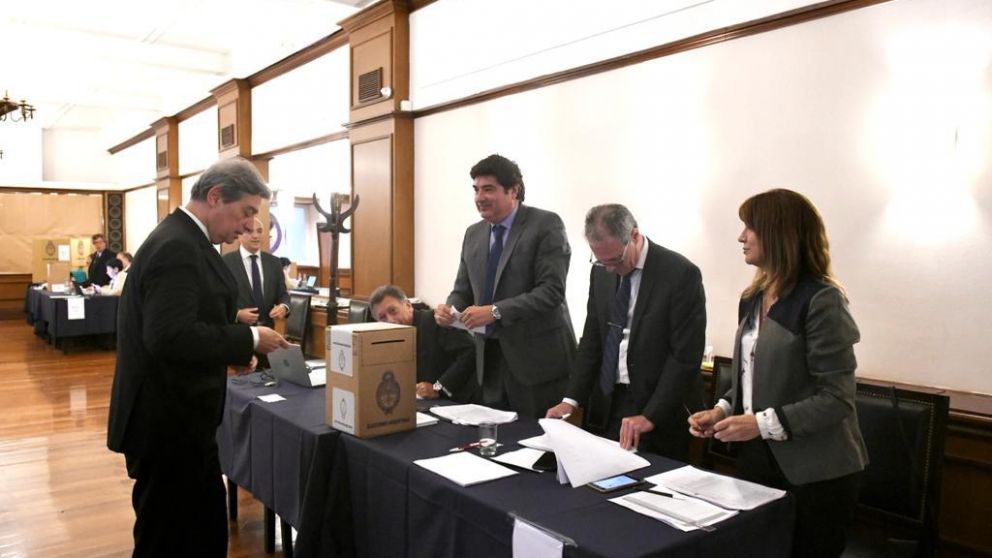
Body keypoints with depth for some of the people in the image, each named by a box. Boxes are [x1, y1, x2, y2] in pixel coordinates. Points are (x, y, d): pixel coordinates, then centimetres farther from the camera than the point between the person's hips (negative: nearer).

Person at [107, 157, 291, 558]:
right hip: (168, 422, -10)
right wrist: (248, 339, -21)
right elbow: (171, 337, -31)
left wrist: (233, 350, 6)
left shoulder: (183, 238, 11)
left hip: (175, 416, 10)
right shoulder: (177, 247, -21)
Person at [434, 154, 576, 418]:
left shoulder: (545, 225, -8)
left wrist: (496, 311, -23)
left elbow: (551, 290, -16)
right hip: (491, 357, 6)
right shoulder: (473, 234, 12)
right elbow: (463, 290, 16)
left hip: (538, 357, -5)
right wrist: (449, 308, -6)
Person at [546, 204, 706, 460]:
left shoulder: (681, 274, -14)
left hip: (661, 409, -4)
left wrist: (651, 416, -19)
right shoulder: (600, 271, 3)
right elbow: (591, 340, 8)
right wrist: (572, 399, -2)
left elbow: (685, 355, -15)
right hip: (606, 405, 5)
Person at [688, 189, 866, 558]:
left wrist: (763, 423, -23)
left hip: (814, 472, -7)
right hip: (758, 458, 7)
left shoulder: (821, 300, -15)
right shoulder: (752, 298, 9)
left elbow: (836, 398, -18)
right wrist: (723, 409, -1)